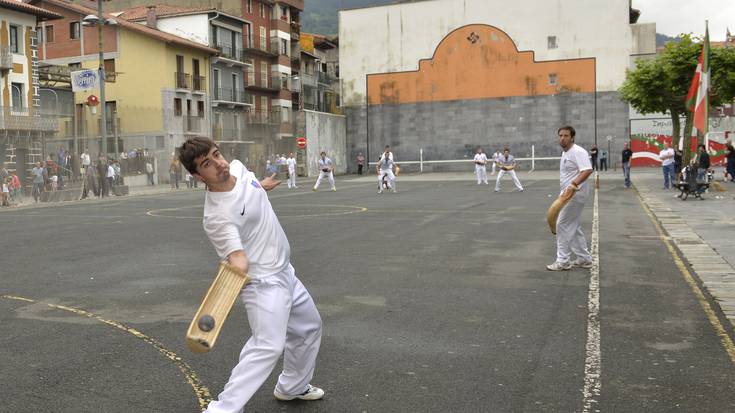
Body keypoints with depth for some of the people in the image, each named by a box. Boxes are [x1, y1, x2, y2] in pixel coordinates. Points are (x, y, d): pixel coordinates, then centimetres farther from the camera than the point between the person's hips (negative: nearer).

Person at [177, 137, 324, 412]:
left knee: (309, 327, 22)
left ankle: (292, 387, 41)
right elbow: (237, 258, -36)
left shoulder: (237, 167, -4)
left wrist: (261, 185, 36)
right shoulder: (217, 216, -28)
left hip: (283, 272, 9)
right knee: (268, 346, -25)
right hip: (263, 281, -9)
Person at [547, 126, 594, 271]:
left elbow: (587, 170, -28)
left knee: (562, 225, -7)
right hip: (569, 195, 11)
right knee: (573, 228, 15)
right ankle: (584, 259, 24)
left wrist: (574, 184, -39)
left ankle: (563, 261, 0)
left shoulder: (577, 152, -16)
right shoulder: (565, 153, 16)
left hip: (575, 194, -11)